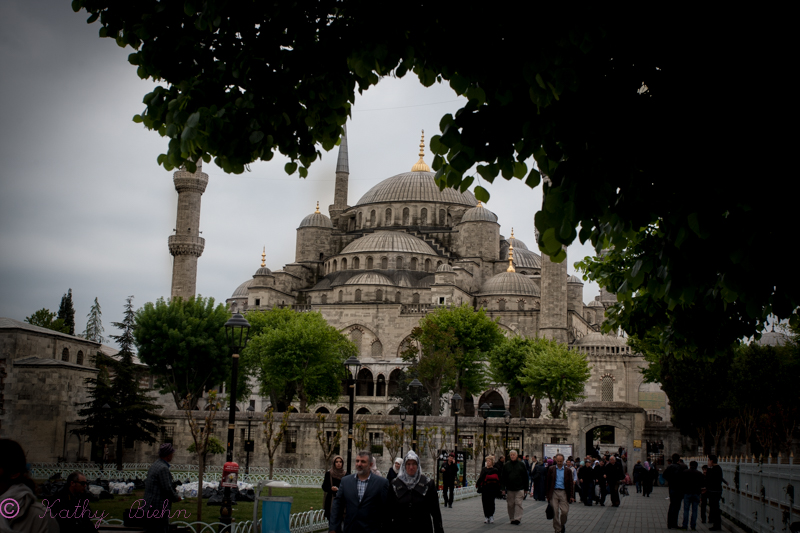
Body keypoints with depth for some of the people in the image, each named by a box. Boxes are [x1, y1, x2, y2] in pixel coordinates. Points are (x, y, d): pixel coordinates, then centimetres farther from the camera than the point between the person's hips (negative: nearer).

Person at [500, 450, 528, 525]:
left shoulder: (521, 464, 4)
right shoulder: (506, 465, 6)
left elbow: (525, 477, 8)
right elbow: (503, 477, 7)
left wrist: (525, 487, 6)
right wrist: (503, 488, 0)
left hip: (519, 488, -2)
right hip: (509, 488, 2)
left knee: (518, 503, -8)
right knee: (510, 504, 5)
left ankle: (517, 518, -9)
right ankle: (512, 519, 15)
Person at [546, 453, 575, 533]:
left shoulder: (568, 471, 6)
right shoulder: (551, 469, 5)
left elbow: (571, 484, 7)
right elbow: (548, 482, 6)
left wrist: (571, 496, 0)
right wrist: (548, 495, 3)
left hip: (563, 493, 0)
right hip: (554, 492, 0)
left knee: (565, 511, -4)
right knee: (555, 512, -2)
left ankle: (563, 524, 25)